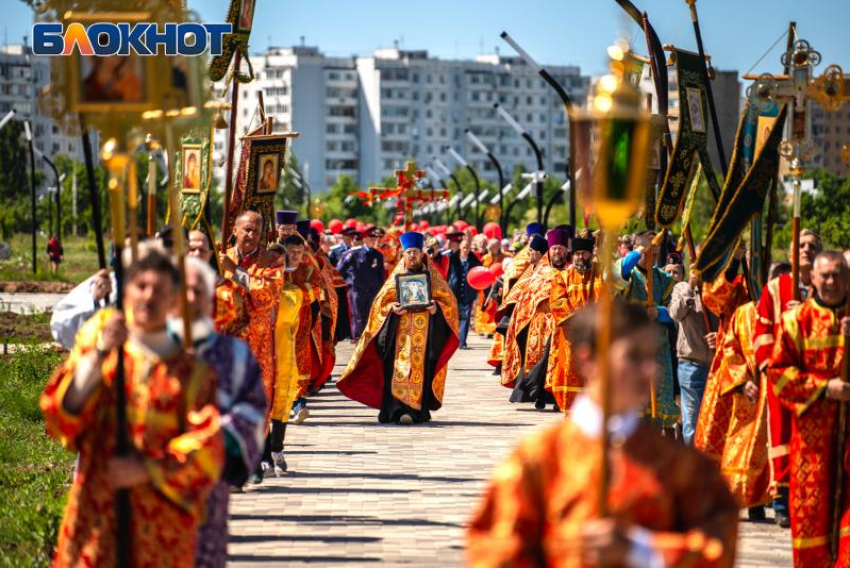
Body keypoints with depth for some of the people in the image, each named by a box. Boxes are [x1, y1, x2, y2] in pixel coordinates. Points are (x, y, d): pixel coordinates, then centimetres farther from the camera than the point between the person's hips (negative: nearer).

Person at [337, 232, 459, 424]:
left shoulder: (432, 276, 11)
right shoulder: (397, 276, 13)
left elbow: (448, 300, 7)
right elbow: (381, 302, 9)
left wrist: (436, 307, -14)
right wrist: (392, 308, -12)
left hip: (425, 333, 0)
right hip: (400, 332, 0)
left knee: (422, 370, -5)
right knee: (399, 368, -11)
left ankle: (419, 410, 0)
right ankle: (399, 410, -16)